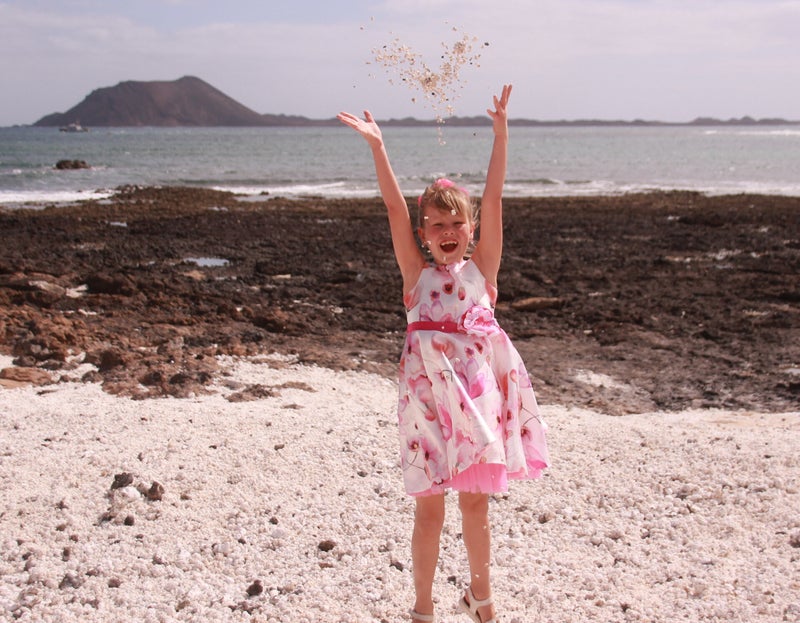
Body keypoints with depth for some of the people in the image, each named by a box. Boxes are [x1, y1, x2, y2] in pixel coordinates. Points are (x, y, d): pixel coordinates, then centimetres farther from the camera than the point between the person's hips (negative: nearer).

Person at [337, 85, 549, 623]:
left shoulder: (481, 268, 4)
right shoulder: (417, 273, 2)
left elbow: (494, 198, -3)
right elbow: (395, 208, -5)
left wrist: (501, 131, -8)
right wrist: (378, 146, -10)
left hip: (479, 391, 1)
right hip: (430, 391, -1)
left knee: (476, 501, 15)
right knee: (429, 508, 7)